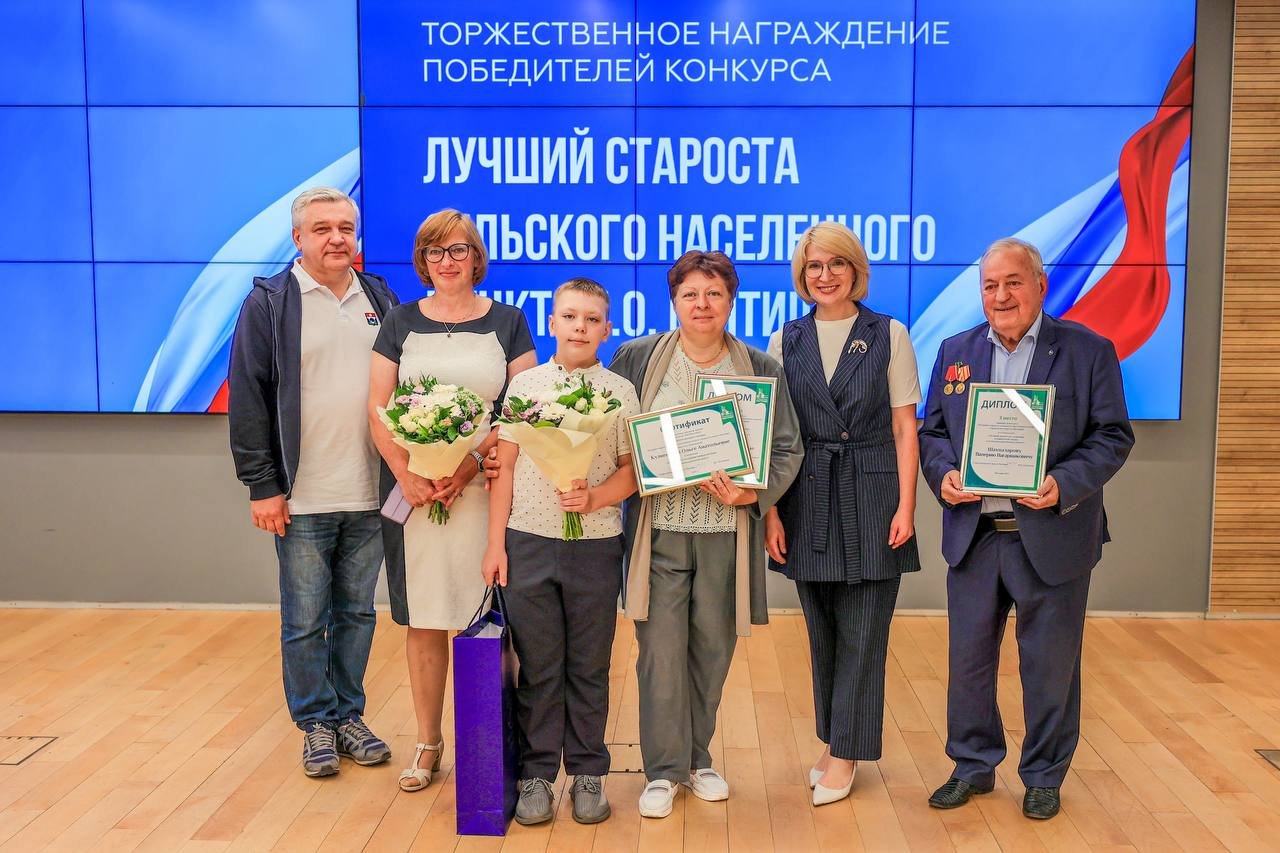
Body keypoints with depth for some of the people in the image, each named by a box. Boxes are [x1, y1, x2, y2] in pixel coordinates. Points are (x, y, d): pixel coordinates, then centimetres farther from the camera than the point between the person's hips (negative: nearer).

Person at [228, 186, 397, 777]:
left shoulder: (380, 299, 9)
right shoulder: (270, 302, -2)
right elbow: (247, 398, -5)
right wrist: (261, 486, -9)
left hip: (369, 496, 3)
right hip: (302, 502, -3)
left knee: (357, 613, 13)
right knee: (305, 620, 7)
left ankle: (348, 714, 28)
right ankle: (316, 723, 23)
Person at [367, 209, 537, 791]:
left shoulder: (506, 322, 6)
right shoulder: (401, 323, 9)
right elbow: (378, 411, 4)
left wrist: (469, 465, -13)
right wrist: (407, 476, -10)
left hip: (486, 491, -1)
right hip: (412, 491, 1)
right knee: (423, 621, 6)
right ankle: (428, 743, 20)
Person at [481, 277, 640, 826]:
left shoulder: (620, 391, 3)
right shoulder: (524, 384, 5)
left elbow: (633, 469, 3)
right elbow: (504, 466, 5)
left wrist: (596, 497, -16)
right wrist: (496, 544, 2)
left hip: (596, 544, 0)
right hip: (529, 541, 1)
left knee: (589, 666, 8)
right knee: (537, 665, 7)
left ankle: (587, 773, 22)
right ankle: (536, 774, 19)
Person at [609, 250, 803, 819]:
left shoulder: (761, 370, 5)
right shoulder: (636, 359, 3)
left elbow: (787, 450, 5)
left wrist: (750, 492, -10)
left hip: (727, 533, 1)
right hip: (658, 531, -1)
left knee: (712, 651, 11)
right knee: (660, 652, 0)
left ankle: (698, 759, 30)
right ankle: (663, 770, 16)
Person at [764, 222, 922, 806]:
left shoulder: (889, 336, 1)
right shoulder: (787, 341, 6)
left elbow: (904, 427, -1)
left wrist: (905, 506, -8)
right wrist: (770, 510, -2)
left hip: (871, 498, -2)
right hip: (808, 501, 3)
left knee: (861, 634, 2)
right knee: (822, 632, 12)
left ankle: (846, 752, 17)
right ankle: (833, 741, 28)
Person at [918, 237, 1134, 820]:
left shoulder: (1088, 351, -2)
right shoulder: (956, 352, 9)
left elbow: (1113, 436, -4)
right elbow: (931, 431, 10)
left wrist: (1064, 485, -20)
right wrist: (943, 474, -10)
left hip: (1051, 536, -3)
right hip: (973, 534, 3)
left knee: (1050, 666, 9)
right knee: (968, 660, 12)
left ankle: (1043, 776, 29)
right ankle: (973, 766, 30)